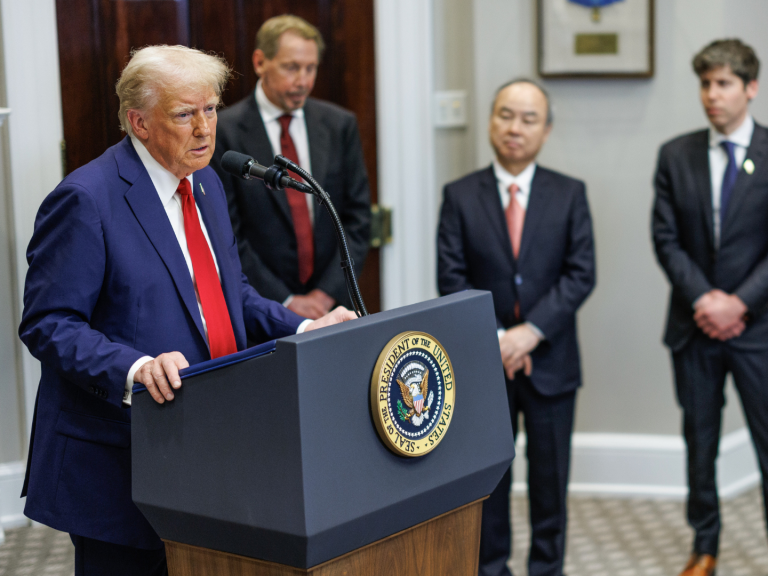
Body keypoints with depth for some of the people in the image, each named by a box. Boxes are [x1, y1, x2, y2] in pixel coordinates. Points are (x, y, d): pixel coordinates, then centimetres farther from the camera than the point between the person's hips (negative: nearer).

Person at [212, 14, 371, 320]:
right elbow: (227, 234, -7)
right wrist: (284, 302, -10)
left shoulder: (340, 124, 6)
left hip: (333, 303, 3)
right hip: (261, 310, -3)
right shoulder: (225, 131, -5)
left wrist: (326, 294, -5)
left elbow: (357, 217, 5)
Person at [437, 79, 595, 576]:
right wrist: (495, 339, -14)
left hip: (551, 361, 0)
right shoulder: (460, 196, 1)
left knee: (550, 477, 9)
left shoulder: (570, 195, 2)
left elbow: (580, 275, -5)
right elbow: (452, 280, -5)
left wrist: (531, 331, -16)